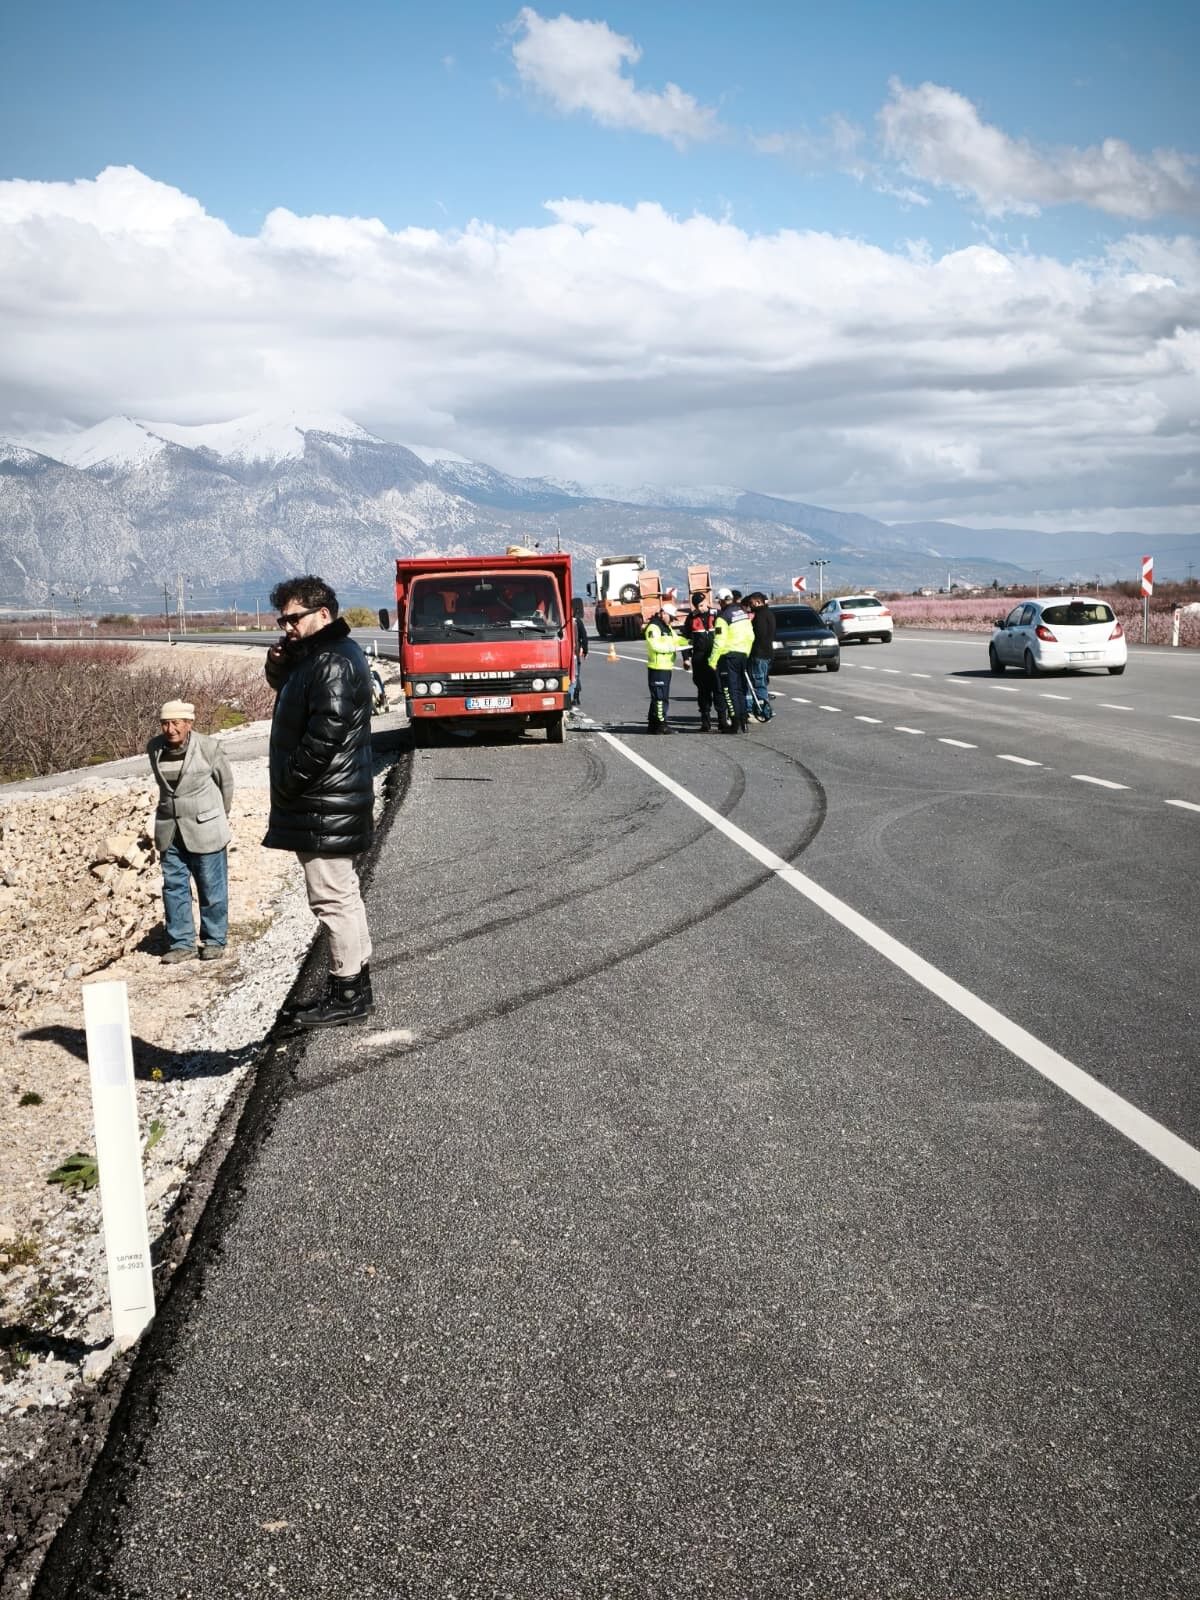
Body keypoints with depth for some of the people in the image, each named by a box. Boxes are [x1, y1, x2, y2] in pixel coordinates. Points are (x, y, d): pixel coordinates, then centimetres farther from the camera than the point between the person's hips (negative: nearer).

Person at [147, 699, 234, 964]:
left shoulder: (207, 747, -14)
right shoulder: (155, 748, -1)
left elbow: (225, 782, 1)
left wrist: (219, 816, 11)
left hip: (204, 829, -4)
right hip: (170, 830, 4)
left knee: (211, 888, 3)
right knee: (173, 886, 5)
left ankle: (214, 941, 14)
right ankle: (181, 943, 13)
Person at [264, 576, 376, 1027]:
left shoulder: (334, 663, -18)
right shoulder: (318, 657, 16)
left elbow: (324, 736, -24)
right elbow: (291, 697, 26)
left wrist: (289, 783, -16)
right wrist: (278, 669, 5)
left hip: (324, 808, -11)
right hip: (330, 803, 11)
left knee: (332, 897, -5)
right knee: (343, 895, 17)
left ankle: (348, 994, 1)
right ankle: (355, 984, 26)